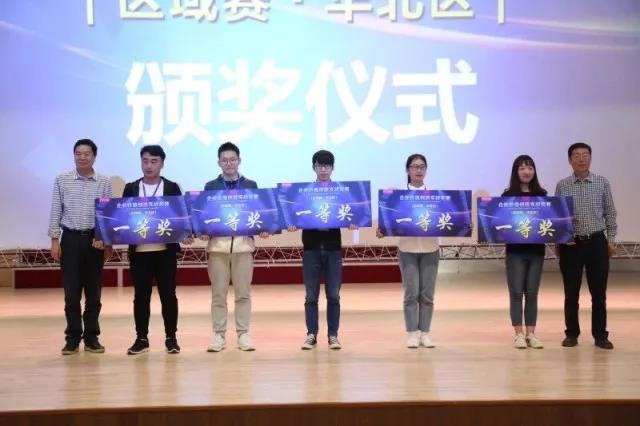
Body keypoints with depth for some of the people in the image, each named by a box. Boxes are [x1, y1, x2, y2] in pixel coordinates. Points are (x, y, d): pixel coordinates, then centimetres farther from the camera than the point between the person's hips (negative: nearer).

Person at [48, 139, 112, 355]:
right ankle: (72, 338, 11)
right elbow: (55, 212, 4)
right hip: (70, 238, 0)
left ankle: (91, 337, 15)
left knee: (93, 291, 5)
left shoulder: (104, 182, 2)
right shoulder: (62, 180, 2)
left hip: (95, 239, 1)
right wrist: (54, 240, -2)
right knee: (71, 291, 2)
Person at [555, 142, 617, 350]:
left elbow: (610, 213, 6)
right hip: (571, 243, 0)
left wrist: (611, 239, 2)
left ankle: (600, 335, 12)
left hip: (597, 242, 0)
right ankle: (571, 334, 16)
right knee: (571, 292, 5)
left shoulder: (602, 183, 2)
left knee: (598, 292, 3)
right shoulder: (562, 186, 1)